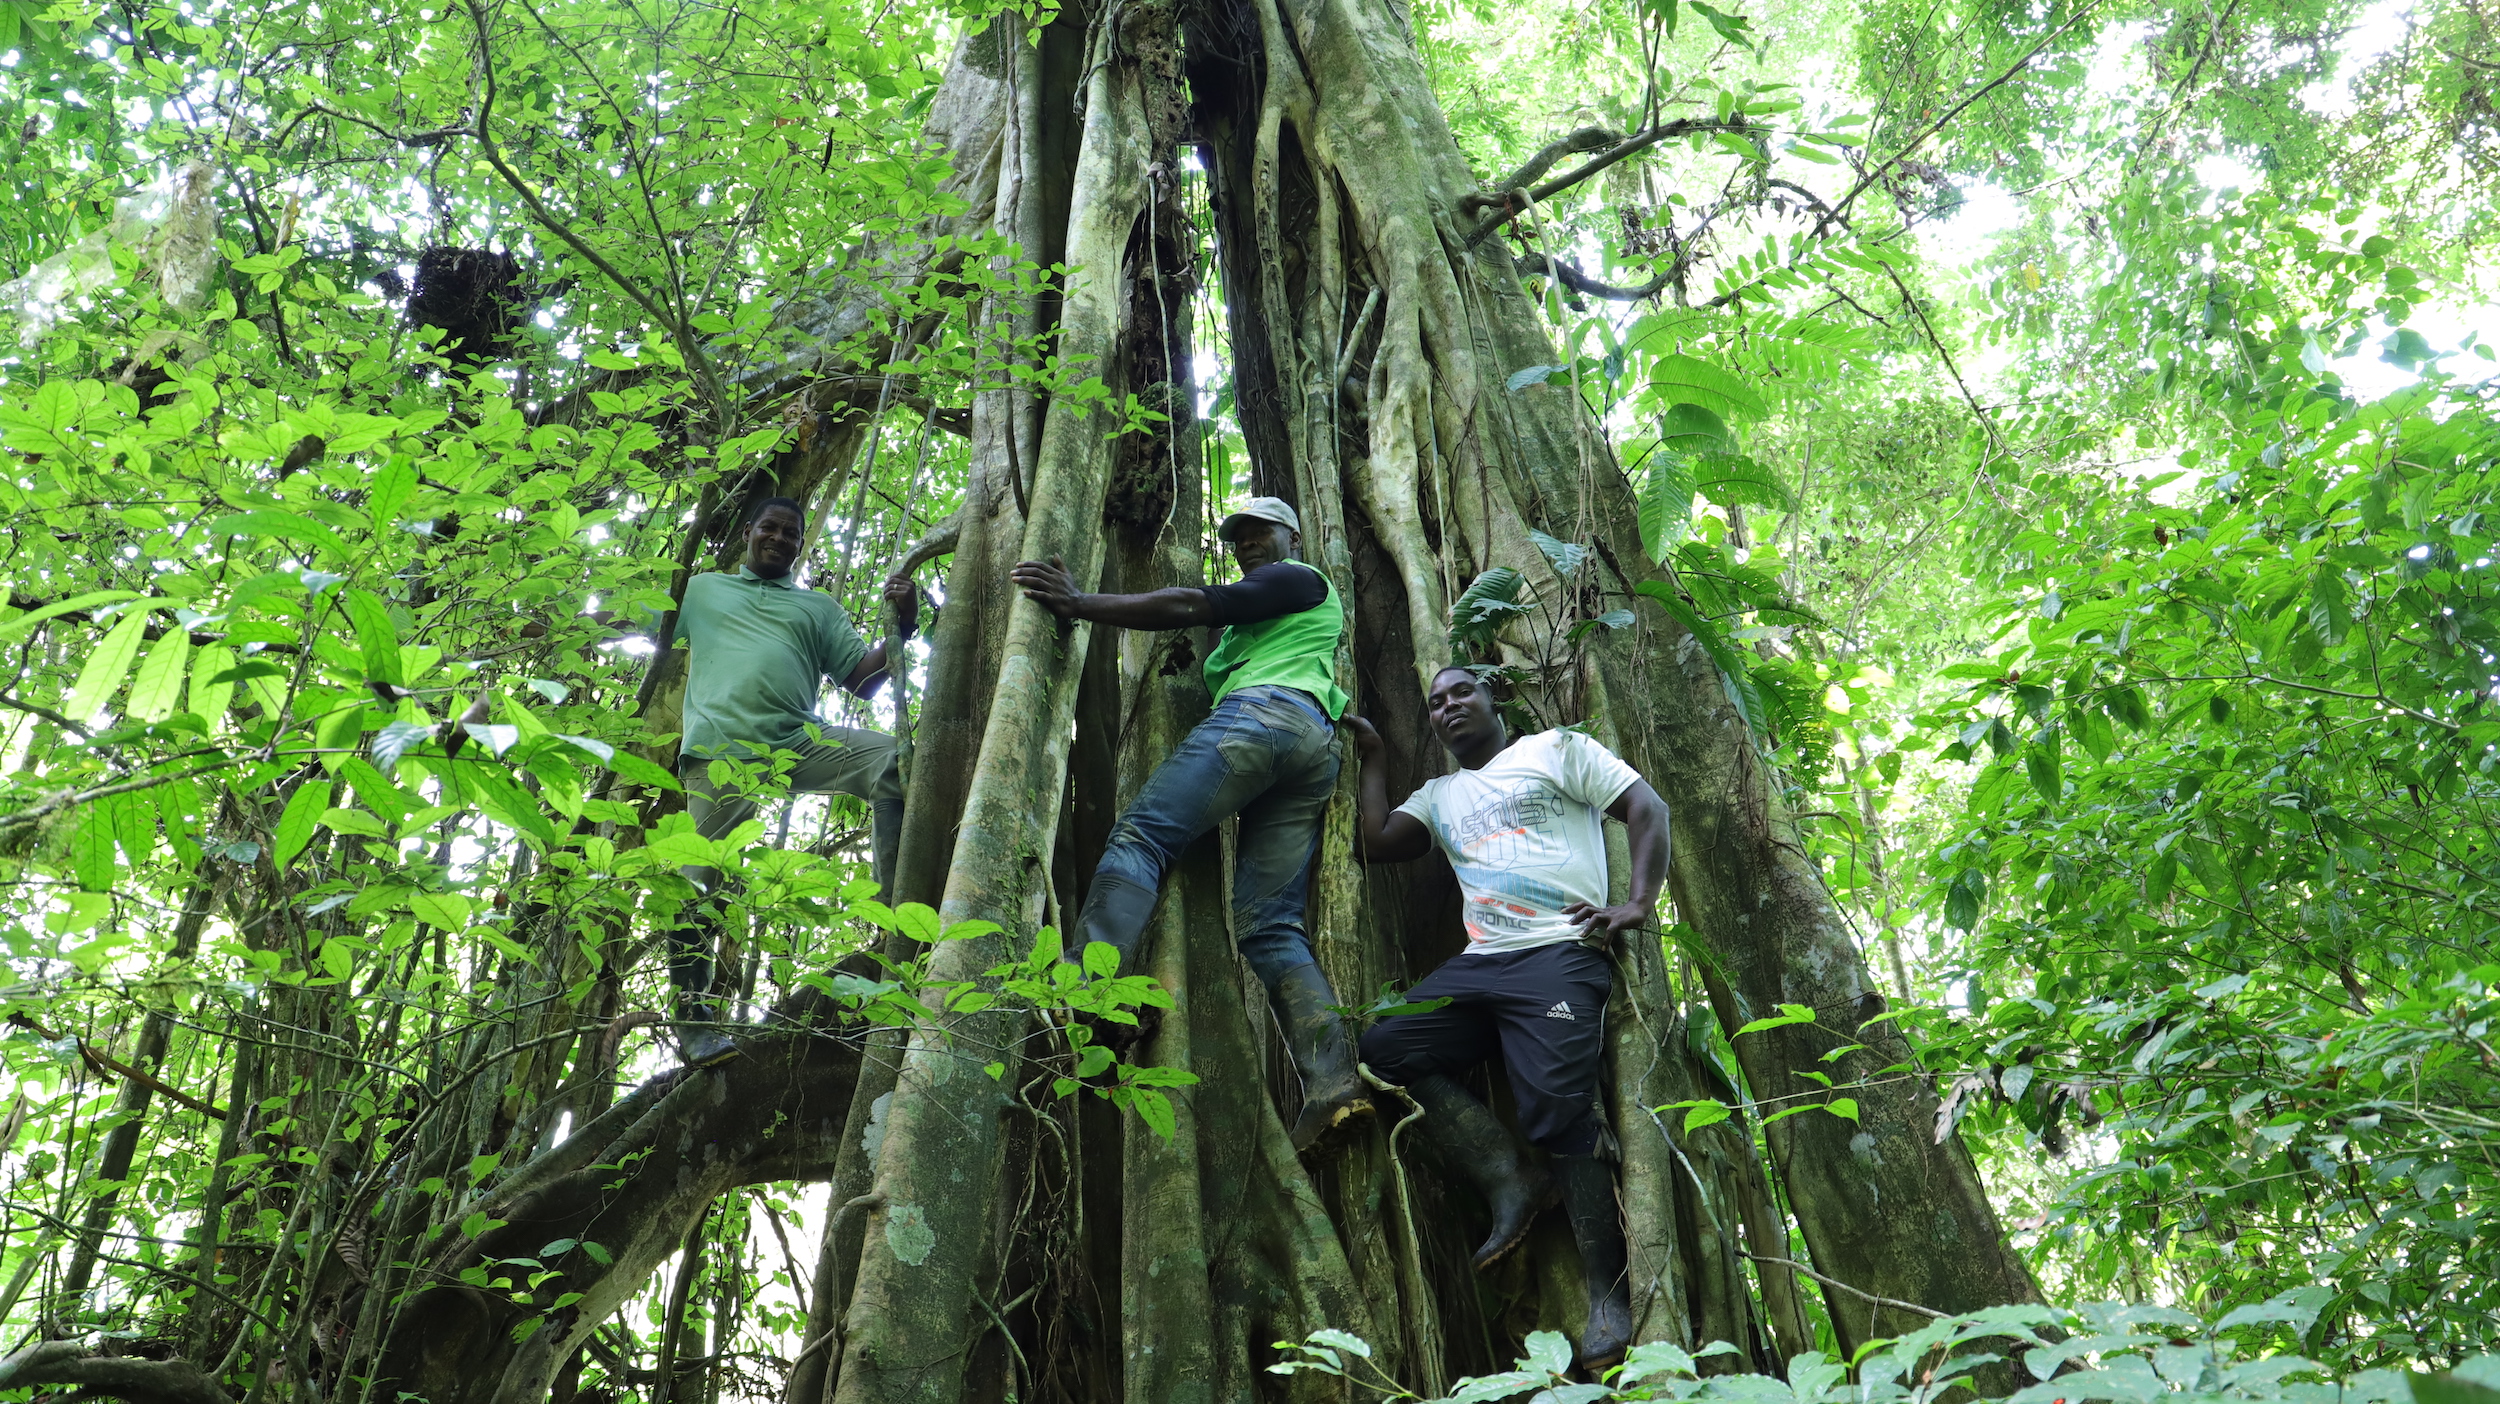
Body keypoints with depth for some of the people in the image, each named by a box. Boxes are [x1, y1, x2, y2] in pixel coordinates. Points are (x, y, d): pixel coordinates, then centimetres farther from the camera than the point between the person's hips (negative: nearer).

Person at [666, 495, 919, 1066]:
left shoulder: (819, 606, 27)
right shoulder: (701, 588, 26)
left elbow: (862, 679, 16)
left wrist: (901, 628, 2)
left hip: (800, 741, 1)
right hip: (719, 752, -1)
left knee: (896, 762, -23)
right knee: (696, 883, -7)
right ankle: (692, 1019, 1)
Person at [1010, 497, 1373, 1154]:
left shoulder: (1297, 578, 13)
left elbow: (1195, 607, -2)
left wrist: (1080, 603, -5)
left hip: (1263, 712, -9)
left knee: (1138, 835, -19)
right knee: (1269, 927, -2)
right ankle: (1335, 1082, -18)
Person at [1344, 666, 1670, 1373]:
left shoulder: (1556, 749, 11)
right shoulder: (1439, 796, 27)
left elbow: (1647, 808, 3)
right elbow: (1377, 842, 13)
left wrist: (1639, 902, -11)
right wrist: (1373, 756, 20)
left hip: (1559, 955, -6)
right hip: (1479, 965, 6)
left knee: (1558, 1109, -17)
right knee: (1386, 1047, -13)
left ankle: (1610, 1298, -9)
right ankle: (1511, 1182, -9)